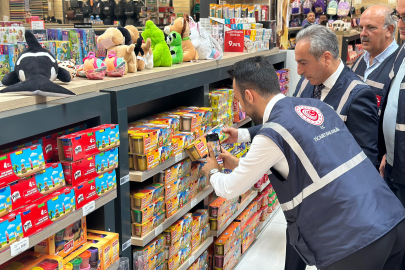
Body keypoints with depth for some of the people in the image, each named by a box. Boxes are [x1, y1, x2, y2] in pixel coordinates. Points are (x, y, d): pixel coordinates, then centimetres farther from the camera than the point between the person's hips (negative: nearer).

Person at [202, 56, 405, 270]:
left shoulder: (272, 134, -11)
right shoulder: (317, 107, 11)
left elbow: (230, 189, 2)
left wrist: (213, 173, 24)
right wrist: (240, 164, 35)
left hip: (351, 242, -7)